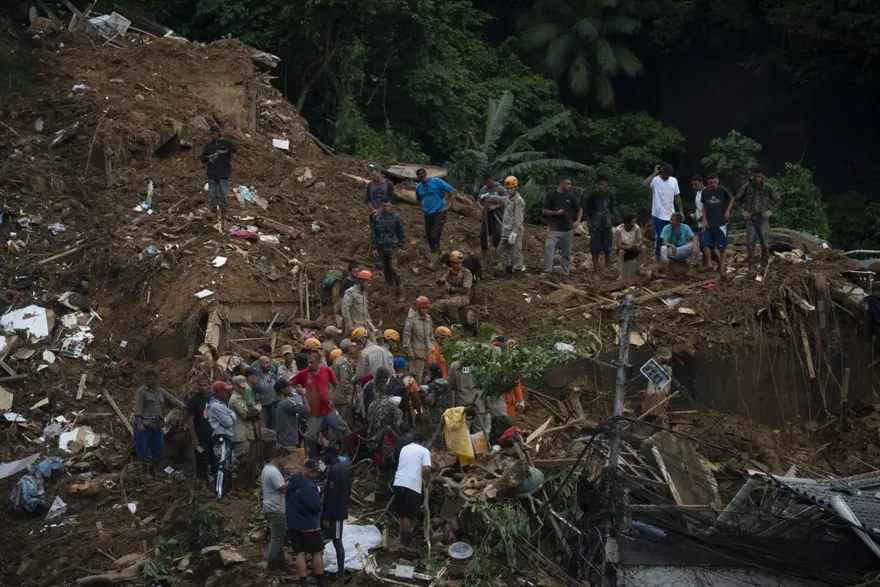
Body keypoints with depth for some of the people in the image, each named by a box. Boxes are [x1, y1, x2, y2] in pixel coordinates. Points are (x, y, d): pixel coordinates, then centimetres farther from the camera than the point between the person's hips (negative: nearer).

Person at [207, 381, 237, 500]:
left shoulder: (222, 404, 16)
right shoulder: (215, 406, -16)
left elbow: (231, 421, 18)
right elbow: (228, 422, -18)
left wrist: (231, 416, -2)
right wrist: (232, 414, 0)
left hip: (226, 437, 11)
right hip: (220, 438, -11)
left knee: (228, 466, 16)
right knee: (223, 465, -16)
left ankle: (225, 490, 24)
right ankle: (220, 493, -20)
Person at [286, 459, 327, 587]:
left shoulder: (291, 483, 8)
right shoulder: (309, 486, -21)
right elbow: (317, 506, -21)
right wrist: (320, 507, 0)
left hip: (292, 523, 7)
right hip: (309, 524, -7)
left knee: (300, 553, 7)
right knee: (317, 552, 5)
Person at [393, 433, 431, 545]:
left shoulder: (404, 448, 21)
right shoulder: (424, 451, 3)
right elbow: (426, 469, -11)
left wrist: (421, 479, 38)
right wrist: (427, 482, 6)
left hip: (398, 484, 6)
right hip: (412, 486, -5)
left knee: (402, 513, 16)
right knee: (409, 515, 1)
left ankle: (402, 538, 24)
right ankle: (405, 540, 2)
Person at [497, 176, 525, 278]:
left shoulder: (519, 201, -15)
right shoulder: (508, 198, 13)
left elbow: (518, 219, -20)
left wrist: (514, 233, -25)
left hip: (515, 231, -9)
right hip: (506, 231, 9)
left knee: (515, 252, -2)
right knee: (501, 250, 13)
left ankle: (517, 271, 7)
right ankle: (508, 268, 23)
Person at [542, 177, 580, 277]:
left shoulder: (570, 197, 7)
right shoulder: (551, 195, -4)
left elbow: (579, 209, 17)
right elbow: (544, 211, -4)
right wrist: (557, 212, -17)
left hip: (568, 230, 4)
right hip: (555, 229, -4)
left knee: (566, 253, 9)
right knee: (549, 247, -22)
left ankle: (565, 273, 18)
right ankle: (547, 272, -23)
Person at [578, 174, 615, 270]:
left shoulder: (609, 196, 3)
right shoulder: (592, 195, -8)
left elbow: (611, 211, 13)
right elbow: (583, 208, -13)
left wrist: (609, 220, 5)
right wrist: (578, 220, -22)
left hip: (606, 226, 3)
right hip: (595, 226, -3)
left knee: (608, 249, 3)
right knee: (595, 249, 0)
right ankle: (595, 269, 9)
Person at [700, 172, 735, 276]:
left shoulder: (723, 190, -8)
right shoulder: (705, 192, -1)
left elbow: (731, 200, 10)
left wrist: (728, 211, -2)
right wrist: (704, 219, 1)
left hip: (721, 223, -2)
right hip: (708, 223, 2)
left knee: (722, 246, -1)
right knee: (705, 244, -4)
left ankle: (722, 268, 5)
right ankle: (707, 266, 10)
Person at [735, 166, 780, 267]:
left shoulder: (767, 188, -1)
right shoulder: (747, 187, -1)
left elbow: (777, 200, 12)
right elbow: (737, 198, 13)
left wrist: (770, 210, 3)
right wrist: (744, 210, 6)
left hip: (763, 219, 0)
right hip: (750, 219, 0)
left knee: (765, 242, 0)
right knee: (750, 243, 0)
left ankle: (765, 262, 8)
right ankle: (751, 263, 7)